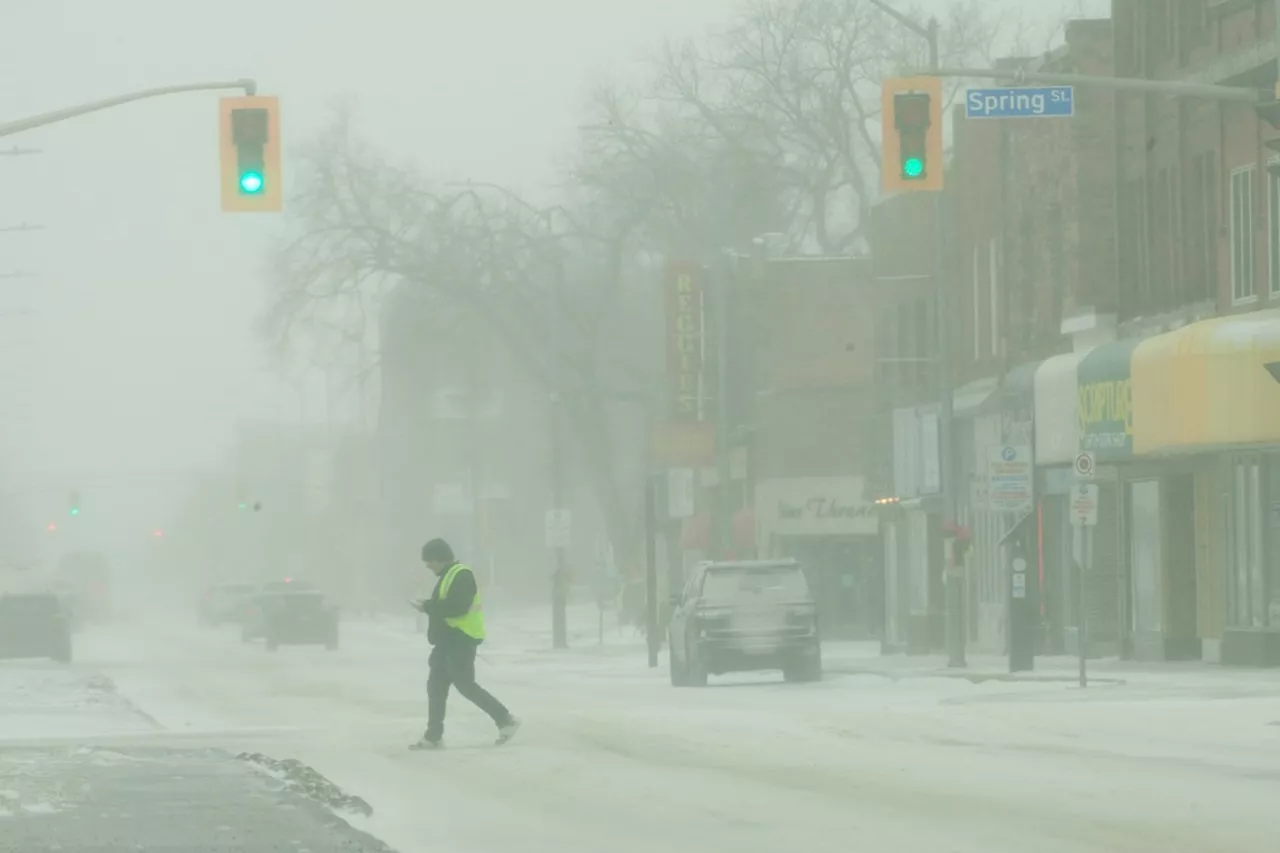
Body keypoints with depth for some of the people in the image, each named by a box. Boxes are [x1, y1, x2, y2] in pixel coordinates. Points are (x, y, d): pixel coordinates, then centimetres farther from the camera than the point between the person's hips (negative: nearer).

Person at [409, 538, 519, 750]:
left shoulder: (462, 575, -15)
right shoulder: (447, 576, 18)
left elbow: (458, 606, -25)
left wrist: (427, 607, -19)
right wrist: (429, 606, 3)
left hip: (461, 639, -11)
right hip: (448, 640, 11)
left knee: (465, 685, -8)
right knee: (436, 686, 8)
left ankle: (505, 720, -1)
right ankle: (433, 736, 11)